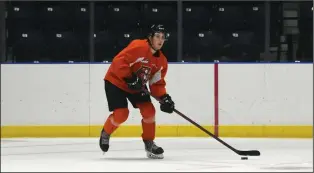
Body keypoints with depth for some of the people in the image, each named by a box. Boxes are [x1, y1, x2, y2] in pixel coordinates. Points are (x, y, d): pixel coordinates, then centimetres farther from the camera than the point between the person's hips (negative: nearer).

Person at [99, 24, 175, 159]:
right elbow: (118, 62, -31)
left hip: (137, 86, 7)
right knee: (121, 113, -17)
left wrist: (164, 97, -16)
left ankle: (149, 143, 10)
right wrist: (130, 79, -34)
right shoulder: (138, 47, -26)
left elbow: (157, 83, 1)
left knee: (149, 111, -6)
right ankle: (105, 134, 12)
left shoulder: (162, 61, -2)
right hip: (116, 81, -7)